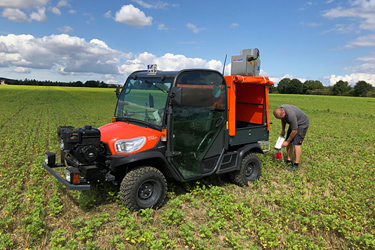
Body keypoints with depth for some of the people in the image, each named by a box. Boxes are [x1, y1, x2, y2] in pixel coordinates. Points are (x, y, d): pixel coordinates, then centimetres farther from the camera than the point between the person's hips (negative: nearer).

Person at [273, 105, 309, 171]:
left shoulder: (290, 115, -39)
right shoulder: (279, 110, -16)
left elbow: (294, 131, -28)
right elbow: (283, 119, 9)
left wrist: (287, 142, -19)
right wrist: (283, 130, 7)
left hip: (303, 123, -8)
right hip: (294, 123, 8)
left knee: (296, 143, -16)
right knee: (289, 142, 4)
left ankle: (296, 164, -11)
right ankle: (289, 161, 12)